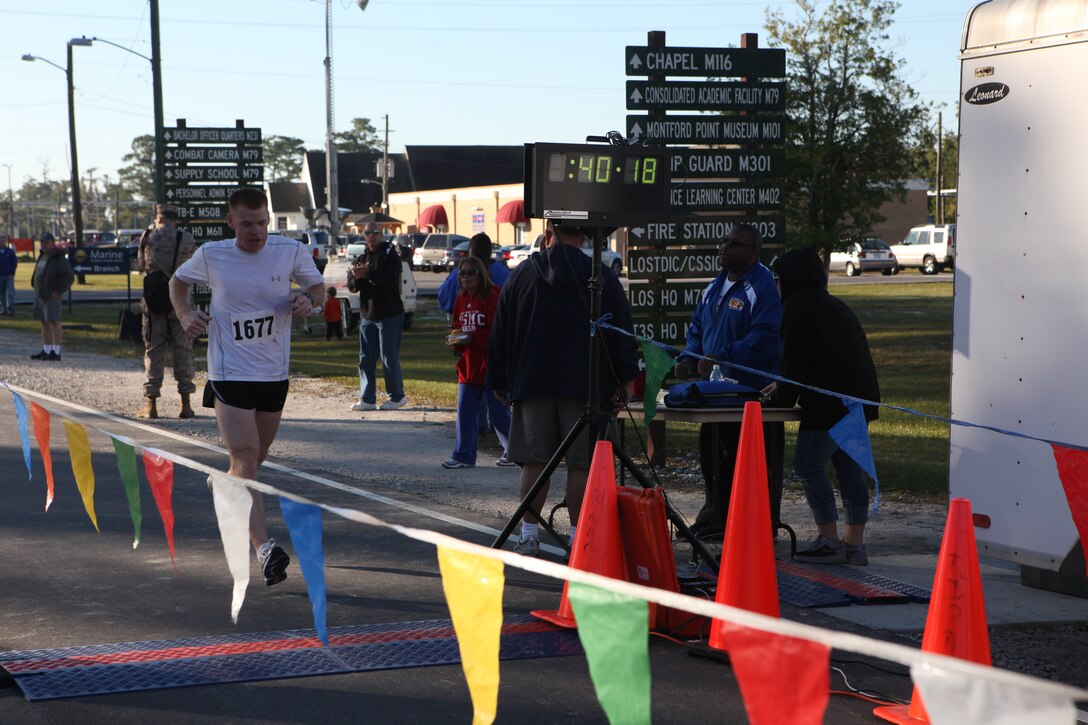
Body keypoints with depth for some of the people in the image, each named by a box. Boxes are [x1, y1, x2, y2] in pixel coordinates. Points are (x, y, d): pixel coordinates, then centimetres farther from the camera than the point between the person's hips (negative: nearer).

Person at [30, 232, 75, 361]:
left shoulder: (58, 259, -13)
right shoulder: (42, 256, 14)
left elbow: (69, 276, -18)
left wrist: (58, 291, -19)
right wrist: (36, 288, 17)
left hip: (52, 296, -9)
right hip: (40, 295, 9)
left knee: (54, 322, -8)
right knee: (44, 323, 10)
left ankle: (56, 352, -7)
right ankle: (46, 351, 14)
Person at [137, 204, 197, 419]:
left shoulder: (148, 237, 0)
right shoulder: (187, 240, -2)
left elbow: (141, 265, 12)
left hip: (154, 301, 0)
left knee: (153, 350, 6)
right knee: (183, 350, 6)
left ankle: (151, 403, 4)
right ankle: (185, 403, 4)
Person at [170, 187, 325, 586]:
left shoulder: (291, 251, -5)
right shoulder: (211, 255, -5)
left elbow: (317, 283, 11)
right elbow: (178, 280, 14)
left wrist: (307, 299, -12)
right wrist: (185, 314, -4)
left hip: (275, 373, 3)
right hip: (230, 373, -3)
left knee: (256, 458, 17)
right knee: (246, 459, -15)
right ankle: (264, 549, -24)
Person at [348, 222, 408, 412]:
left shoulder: (390, 255, -5)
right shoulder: (362, 259, 15)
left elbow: (391, 279, -21)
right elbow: (352, 286, 5)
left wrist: (367, 274, -26)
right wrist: (357, 277, -18)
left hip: (389, 315, -6)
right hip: (367, 316, 6)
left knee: (389, 358, -3)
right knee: (366, 359, 5)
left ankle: (397, 396, 9)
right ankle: (367, 399, 9)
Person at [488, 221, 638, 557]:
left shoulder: (521, 275, 6)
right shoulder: (603, 278, 1)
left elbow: (500, 335, 9)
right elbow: (622, 330, 1)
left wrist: (499, 381, 16)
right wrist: (626, 378, 8)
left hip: (532, 384, 2)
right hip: (585, 386, -1)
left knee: (534, 460, 6)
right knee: (580, 464, 1)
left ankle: (529, 536, 6)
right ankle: (578, 538, 2)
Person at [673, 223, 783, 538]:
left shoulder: (763, 288, -15)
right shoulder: (715, 287, 15)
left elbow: (764, 340, -25)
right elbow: (697, 329, 23)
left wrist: (720, 357, -28)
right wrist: (689, 358, 4)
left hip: (754, 393, -9)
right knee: (713, 459, 17)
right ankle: (716, 519, 30)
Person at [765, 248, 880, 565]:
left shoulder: (798, 305, -4)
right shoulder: (836, 305, 24)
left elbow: (794, 360, -9)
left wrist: (783, 397, 2)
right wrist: (785, 387, 35)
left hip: (830, 402, -9)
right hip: (860, 397, 9)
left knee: (807, 465, -3)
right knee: (849, 466, 11)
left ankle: (830, 541, -4)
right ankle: (855, 544, 11)